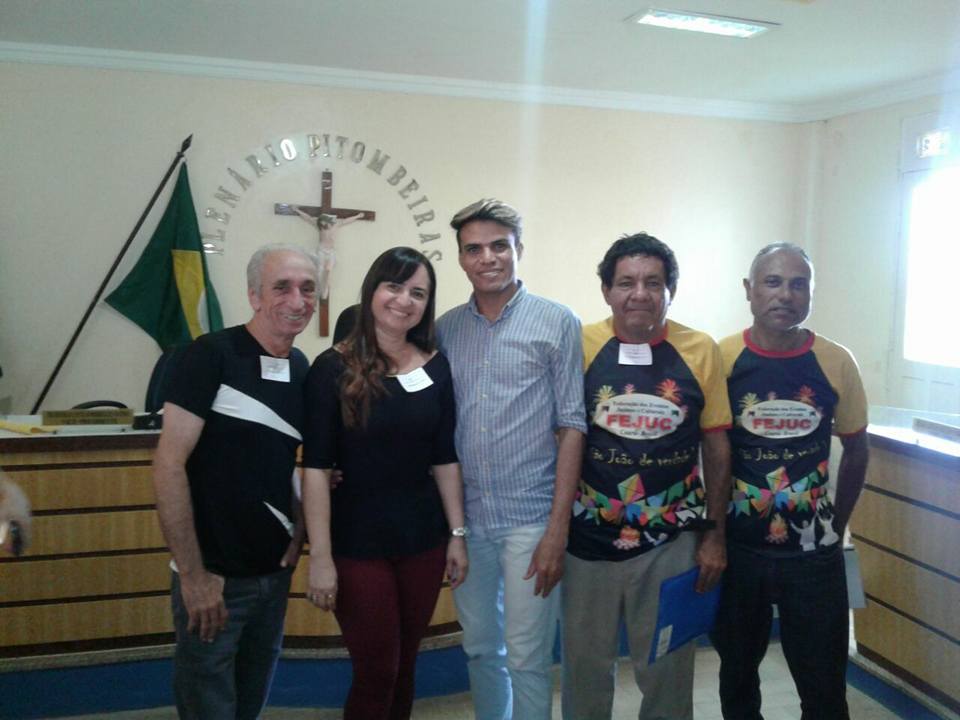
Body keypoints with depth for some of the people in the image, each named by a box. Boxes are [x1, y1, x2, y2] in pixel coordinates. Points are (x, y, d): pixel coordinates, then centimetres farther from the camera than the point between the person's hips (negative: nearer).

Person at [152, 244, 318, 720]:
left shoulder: (301, 368, 4)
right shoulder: (212, 356, -16)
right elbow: (169, 464, -18)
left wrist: (300, 528, 1)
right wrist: (192, 574, -19)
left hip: (275, 570, 6)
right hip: (214, 574, -6)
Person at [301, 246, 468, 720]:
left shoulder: (436, 367, 3)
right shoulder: (334, 368, -10)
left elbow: (445, 458, 7)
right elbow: (316, 468, -12)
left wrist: (457, 534, 5)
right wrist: (320, 556, -15)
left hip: (424, 537, 4)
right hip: (358, 542, -4)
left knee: (404, 666, 14)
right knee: (377, 671, 3)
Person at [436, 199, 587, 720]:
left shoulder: (556, 323, -4)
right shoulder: (446, 329, 6)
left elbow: (571, 427, -6)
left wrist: (558, 528, -11)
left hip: (530, 519, -3)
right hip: (466, 518, 4)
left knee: (526, 659, 3)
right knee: (480, 650, 17)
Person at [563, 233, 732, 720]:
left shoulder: (701, 352, -5)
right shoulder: (580, 347, -7)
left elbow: (716, 447, 2)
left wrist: (715, 534, 2)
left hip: (671, 544, 0)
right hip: (589, 540, 0)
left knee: (667, 668, 15)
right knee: (586, 665, 16)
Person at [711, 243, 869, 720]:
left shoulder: (837, 363, -5)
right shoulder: (721, 359, -9)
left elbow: (855, 452, 6)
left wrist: (836, 527, 7)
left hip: (814, 553, 1)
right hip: (737, 548, 0)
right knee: (737, 673, 18)